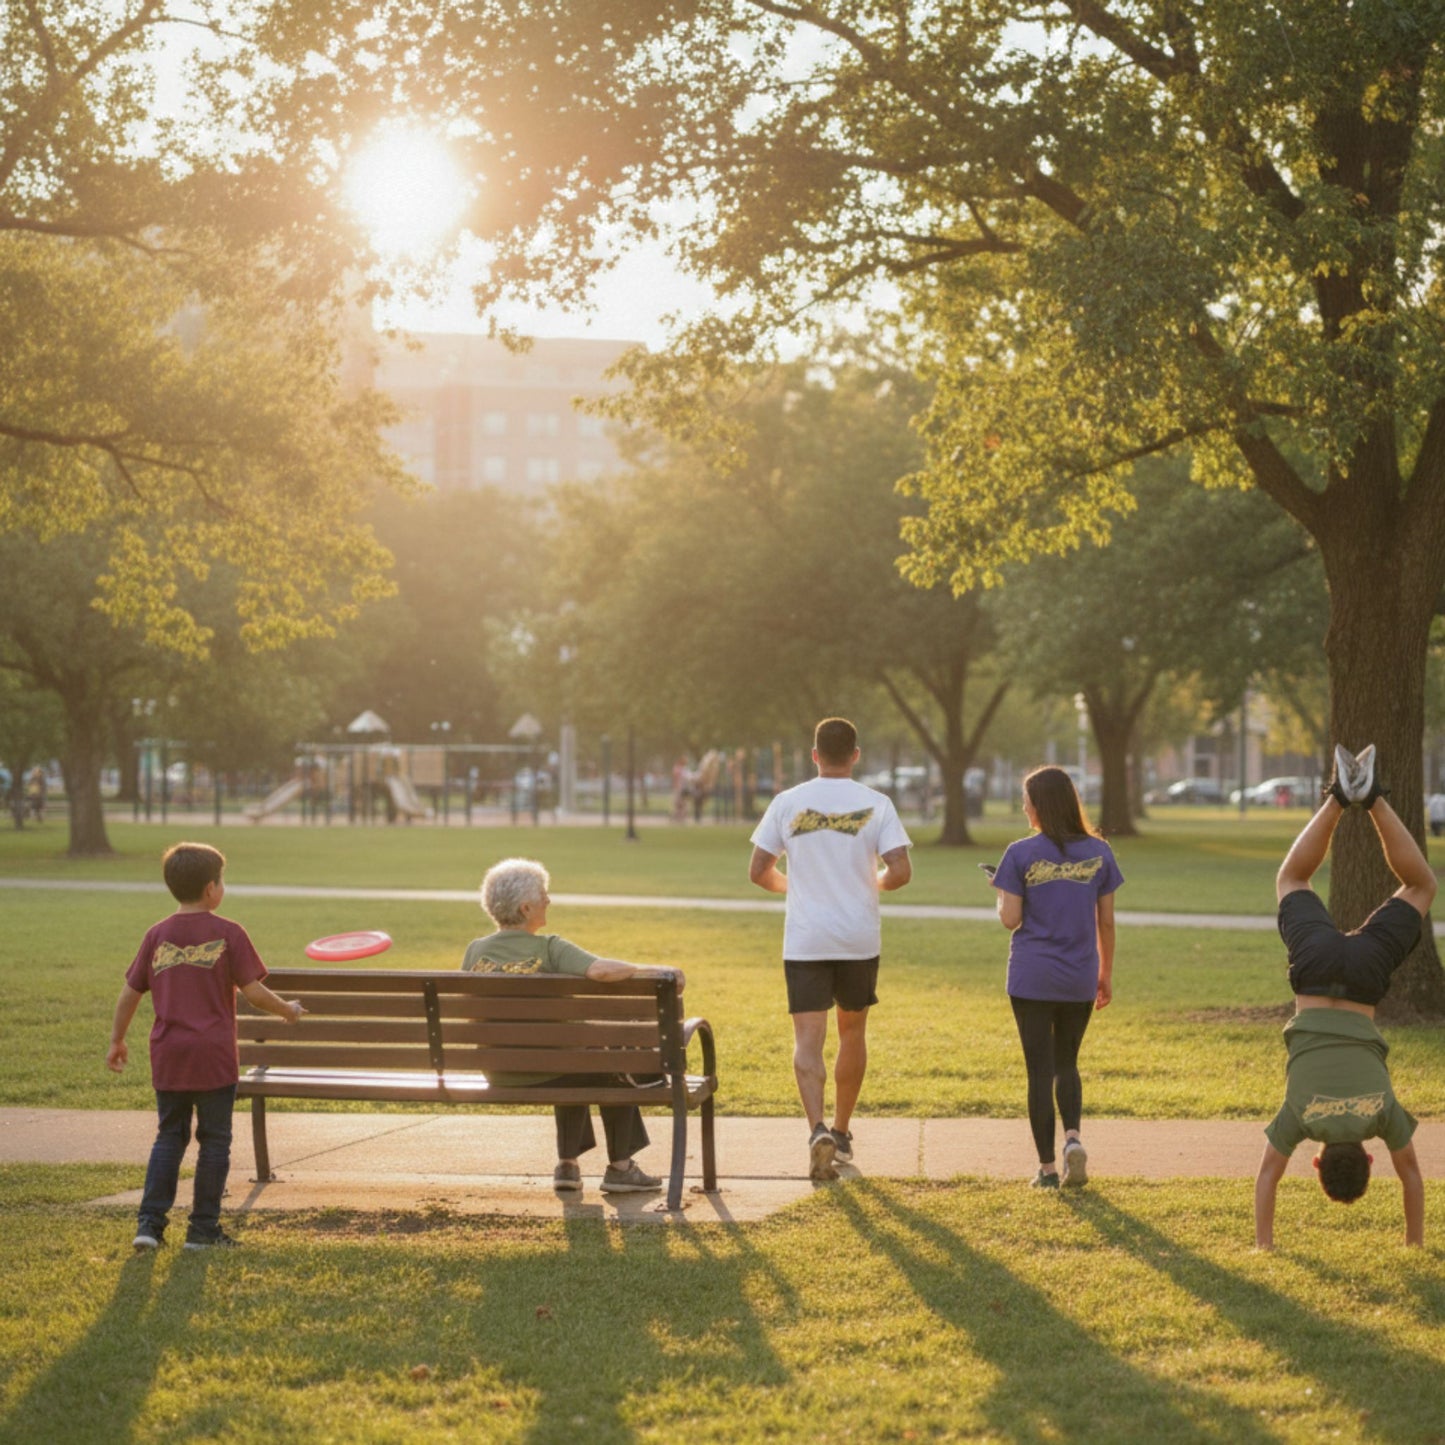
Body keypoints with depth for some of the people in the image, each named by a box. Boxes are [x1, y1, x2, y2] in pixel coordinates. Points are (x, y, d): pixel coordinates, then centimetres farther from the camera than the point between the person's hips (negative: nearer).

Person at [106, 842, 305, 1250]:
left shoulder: (157, 935, 4)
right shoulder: (228, 934, -6)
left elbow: (130, 993, 7)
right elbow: (253, 991, -8)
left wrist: (117, 1040, 19)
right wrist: (287, 1010, 10)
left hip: (168, 1055, 4)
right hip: (214, 1055, -4)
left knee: (169, 1136, 14)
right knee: (214, 1140, 7)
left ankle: (150, 1221, 5)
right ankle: (203, 1228, 10)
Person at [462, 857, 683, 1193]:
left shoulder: (475, 951, -4)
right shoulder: (549, 949, -19)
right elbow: (600, 969, -34)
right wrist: (655, 971, -24)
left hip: (497, 1076, 6)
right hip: (543, 1071, -6)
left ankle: (568, 1164, 34)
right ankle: (619, 1167, 24)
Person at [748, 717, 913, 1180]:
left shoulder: (787, 803, -1)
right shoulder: (876, 804, -3)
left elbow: (758, 872, 0)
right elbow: (900, 871, -11)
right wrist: (875, 883, 11)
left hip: (805, 941, -1)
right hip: (860, 938, 1)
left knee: (808, 1038, -4)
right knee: (852, 1032, 18)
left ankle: (818, 1129, -25)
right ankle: (842, 1132, 29)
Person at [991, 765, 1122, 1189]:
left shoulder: (1021, 854, -8)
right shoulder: (1098, 852, 1)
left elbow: (1010, 919, -10)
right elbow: (1106, 921, 5)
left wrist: (1002, 895, 11)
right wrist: (1106, 973, 15)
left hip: (1032, 978, -3)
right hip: (1079, 978, 3)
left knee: (1039, 1070, 5)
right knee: (1066, 1063, 19)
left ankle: (1047, 1167, 5)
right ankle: (1073, 1135, -6)